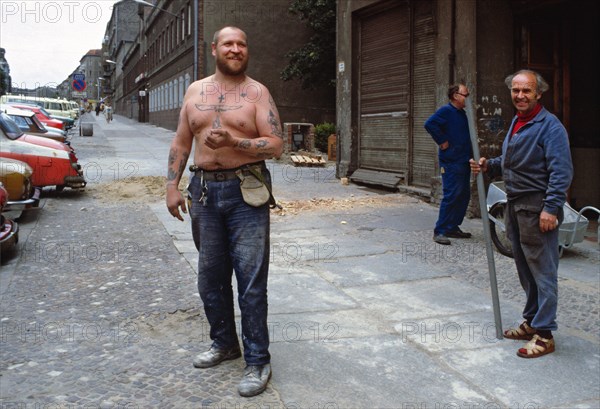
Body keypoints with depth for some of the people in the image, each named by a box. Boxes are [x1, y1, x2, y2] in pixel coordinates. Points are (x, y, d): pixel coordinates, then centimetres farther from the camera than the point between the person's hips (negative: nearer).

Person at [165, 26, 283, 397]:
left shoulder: (257, 92, -2)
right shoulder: (195, 91, 11)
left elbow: (276, 145, -9)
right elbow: (181, 142, 15)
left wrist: (233, 141, -22)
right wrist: (172, 185, 6)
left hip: (246, 192, -5)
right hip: (204, 189, 5)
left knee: (251, 279, -4)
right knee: (211, 276, 13)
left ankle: (258, 360, 6)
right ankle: (224, 343, 31)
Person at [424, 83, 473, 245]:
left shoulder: (462, 113, 17)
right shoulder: (446, 111, -10)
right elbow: (430, 124, -25)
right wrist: (442, 142, -20)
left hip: (463, 161, 9)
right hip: (451, 162, -9)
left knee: (464, 196, 11)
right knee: (451, 196, -11)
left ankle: (453, 228, 20)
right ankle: (440, 231, -6)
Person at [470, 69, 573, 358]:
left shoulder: (549, 126, -12)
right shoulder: (516, 123, 16)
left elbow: (561, 172, -18)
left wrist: (551, 208, -23)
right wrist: (489, 166, 7)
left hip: (537, 208, -9)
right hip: (515, 204, 9)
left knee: (542, 270, -4)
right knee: (524, 268, 16)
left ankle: (544, 334, 2)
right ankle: (532, 321, 29)